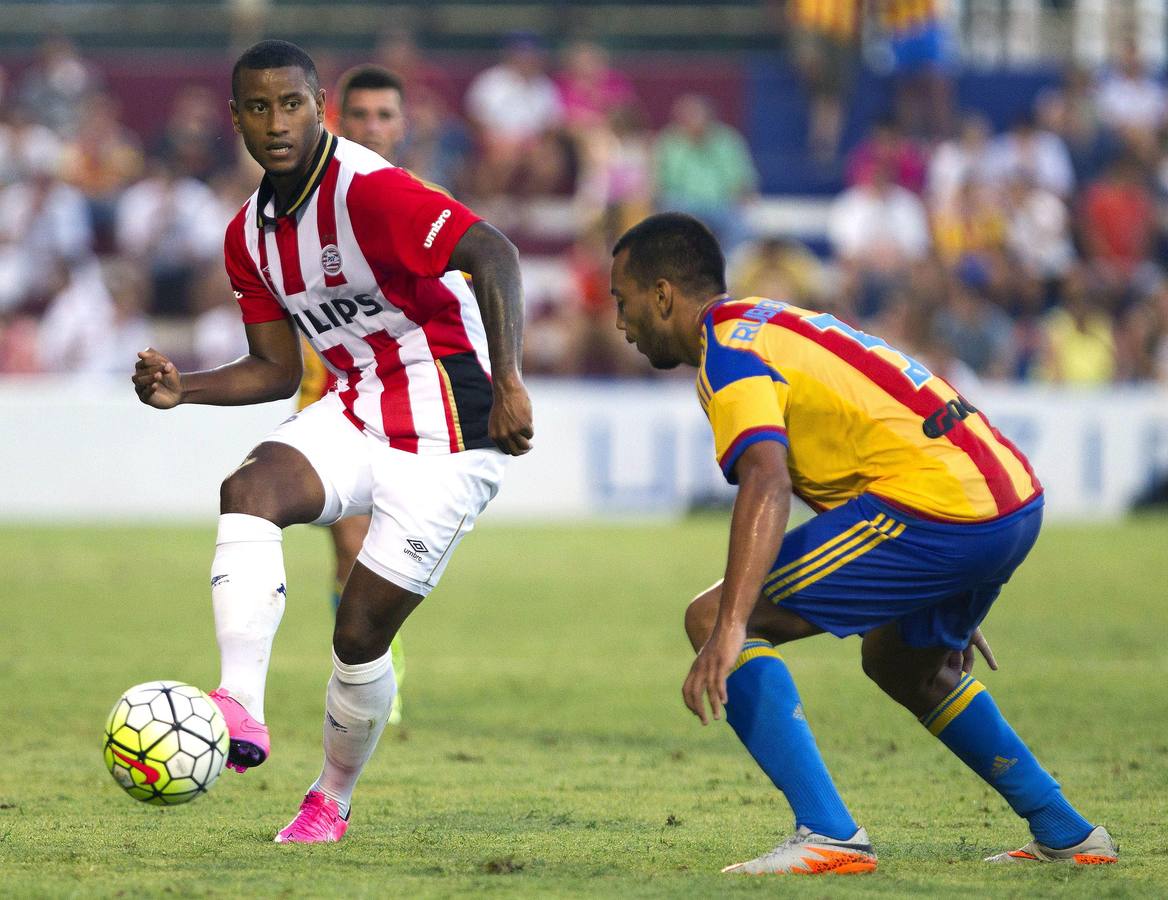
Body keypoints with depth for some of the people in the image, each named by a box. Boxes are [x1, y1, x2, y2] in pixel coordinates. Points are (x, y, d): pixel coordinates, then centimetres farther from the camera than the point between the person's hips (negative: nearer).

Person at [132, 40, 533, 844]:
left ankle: (333, 800, 21)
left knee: (360, 632, -5)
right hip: (358, 410, 6)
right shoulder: (250, 236, 7)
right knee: (248, 490, -26)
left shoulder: (368, 190, -19)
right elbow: (276, 369, 13)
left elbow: (493, 254, -29)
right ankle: (240, 710, -39)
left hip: (447, 431, -6)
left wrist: (507, 379, -38)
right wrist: (182, 389, -5)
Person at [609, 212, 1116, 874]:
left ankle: (829, 836, -13)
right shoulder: (778, 323, 26)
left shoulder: (728, 351, -5)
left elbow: (767, 484, -24)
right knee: (901, 661, 34)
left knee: (711, 619, -7)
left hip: (939, 508, -10)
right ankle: (1066, 834, 34)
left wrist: (729, 631, -33)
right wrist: (948, 602, 42)